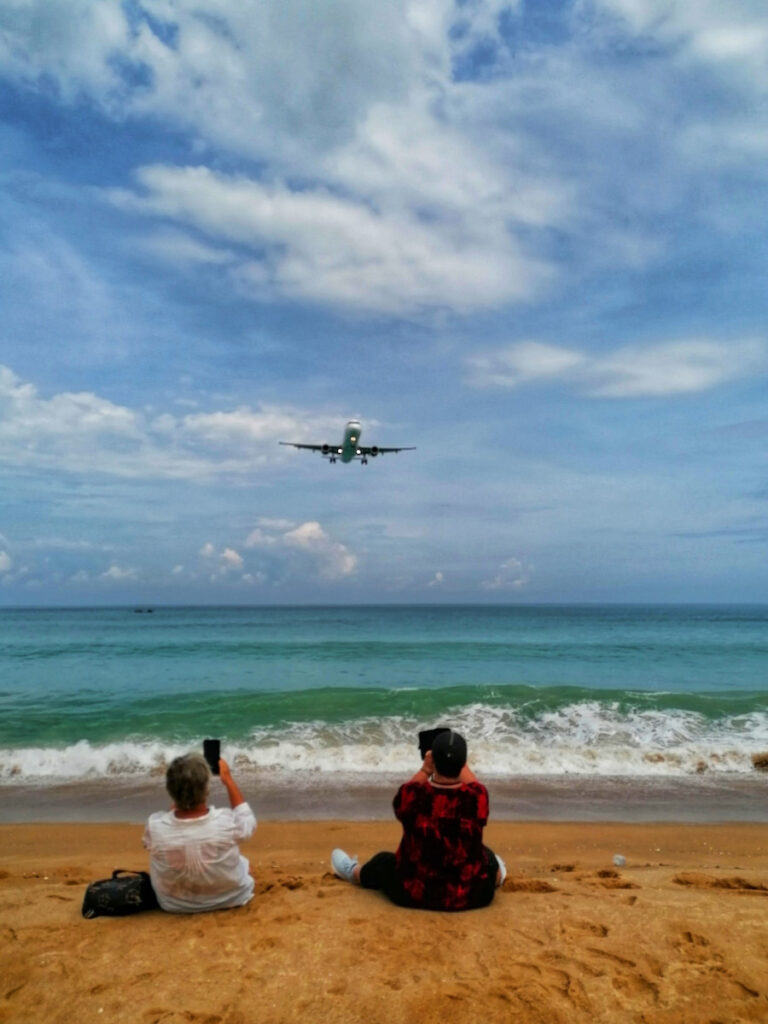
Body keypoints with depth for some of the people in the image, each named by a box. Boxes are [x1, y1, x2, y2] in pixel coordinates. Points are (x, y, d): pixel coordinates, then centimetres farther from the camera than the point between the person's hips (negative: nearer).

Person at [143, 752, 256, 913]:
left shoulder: (155, 826, -31)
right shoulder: (228, 822, -33)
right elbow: (248, 819, -7)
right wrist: (228, 780, -2)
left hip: (174, 905, 1)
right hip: (231, 899, -1)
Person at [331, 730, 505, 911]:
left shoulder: (412, 795, -22)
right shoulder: (477, 796, -21)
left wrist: (425, 769, 4)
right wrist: (459, 760, 15)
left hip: (414, 895, 0)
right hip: (473, 896, 0)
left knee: (383, 861, 33)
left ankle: (353, 872, 63)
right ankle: (494, 875, 66)